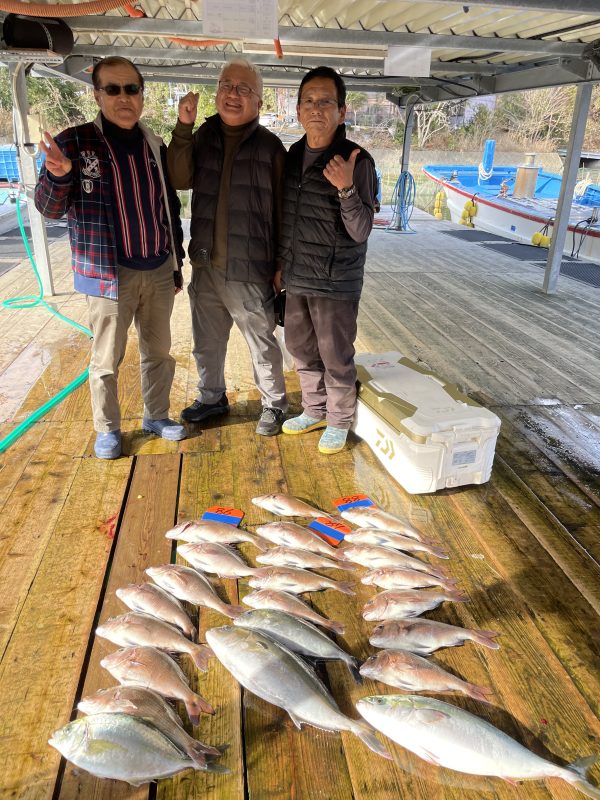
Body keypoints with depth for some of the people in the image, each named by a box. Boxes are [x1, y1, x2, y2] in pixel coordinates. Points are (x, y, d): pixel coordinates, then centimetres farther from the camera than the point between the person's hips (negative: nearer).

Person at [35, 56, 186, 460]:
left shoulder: (155, 146, 6)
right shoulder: (75, 142, -6)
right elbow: (50, 208, -9)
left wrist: (177, 264, 14)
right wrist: (57, 176, -31)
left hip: (159, 271, 4)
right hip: (109, 273, -4)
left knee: (159, 351, 14)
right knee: (107, 359, 5)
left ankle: (156, 415, 32)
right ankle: (107, 429, 22)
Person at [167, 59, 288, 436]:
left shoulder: (270, 146, -6)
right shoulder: (203, 135, 6)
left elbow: (283, 210, -5)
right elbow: (180, 179, -7)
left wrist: (282, 263, -6)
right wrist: (184, 127, -14)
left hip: (250, 270, -4)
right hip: (205, 265, 5)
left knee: (262, 343, 7)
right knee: (207, 341, 18)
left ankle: (274, 404, 26)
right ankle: (212, 397, 38)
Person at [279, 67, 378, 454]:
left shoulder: (356, 160, -13)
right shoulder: (294, 155, 6)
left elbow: (361, 231, -18)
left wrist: (346, 188, -32)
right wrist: (282, 262, 15)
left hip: (336, 282, -6)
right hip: (296, 278, 6)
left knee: (336, 357, 4)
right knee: (303, 351, 17)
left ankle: (339, 422, 24)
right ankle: (314, 411, 36)